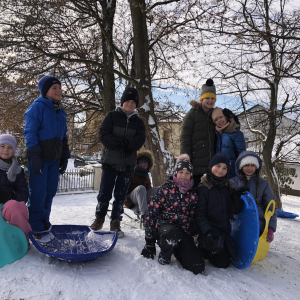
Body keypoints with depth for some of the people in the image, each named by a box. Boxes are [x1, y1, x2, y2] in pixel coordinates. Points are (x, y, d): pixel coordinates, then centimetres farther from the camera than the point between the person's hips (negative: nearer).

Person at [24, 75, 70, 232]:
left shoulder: (61, 111, 16)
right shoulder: (37, 107, -6)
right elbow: (30, 132, -12)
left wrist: (64, 157, 17)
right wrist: (34, 156, -19)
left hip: (54, 160, 7)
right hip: (39, 159, -7)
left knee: (50, 192, 11)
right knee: (38, 194, -3)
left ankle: (44, 224, 25)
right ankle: (35, 228, 10)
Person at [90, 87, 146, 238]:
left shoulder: (138, 122, 11)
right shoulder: (112, 116, 3)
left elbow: (140, 139, -3)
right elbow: (103, 134, -8)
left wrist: (126, 143, -18)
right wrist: (119, 144, -17)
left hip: (128, 163, 2)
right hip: (110, 161, -2)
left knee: (121, 195, 7)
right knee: (105, 192, 1)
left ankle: (115, 223, 20)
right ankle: (99, 218, 23)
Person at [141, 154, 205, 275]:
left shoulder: (193, 194, 10)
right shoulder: (166, 189, -1)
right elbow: (151, 213, -3)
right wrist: (149, 242, -5)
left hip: (184, 230, 3)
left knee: (198, 268, -14)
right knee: (173, 234, -41)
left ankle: (177, 250, 14)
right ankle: (164, 256, -6)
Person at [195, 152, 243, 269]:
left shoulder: (228, 187, 9)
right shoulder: (203, 188, -9)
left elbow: (236, 210, 8)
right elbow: (199, 214, -13)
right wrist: (207, 231, -26)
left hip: (225, 230, 6)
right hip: (210, 228, -6)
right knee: (222, 263, -20)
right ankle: (204, 248, 5)